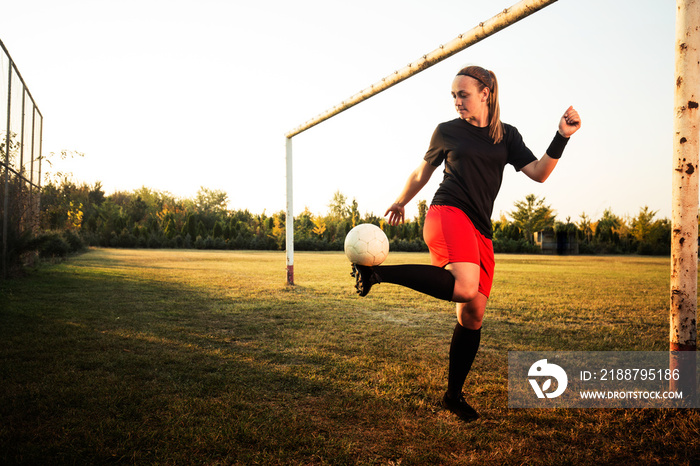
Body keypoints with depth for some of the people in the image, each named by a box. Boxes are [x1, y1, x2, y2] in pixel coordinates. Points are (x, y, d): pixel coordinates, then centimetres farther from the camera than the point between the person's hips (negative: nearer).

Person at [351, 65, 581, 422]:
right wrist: (400, 203, 30)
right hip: (447, 214, -4)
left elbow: (539, 173, 8)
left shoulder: (506, 135, 16)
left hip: (480, 232, 5)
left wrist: (562, 137, -6)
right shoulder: (447, 131, 9)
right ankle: (378, 271, -24)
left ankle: (454, 395, 18)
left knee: (473, 316, 3)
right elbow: (422, 173, 21)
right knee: (466, 288, -35)